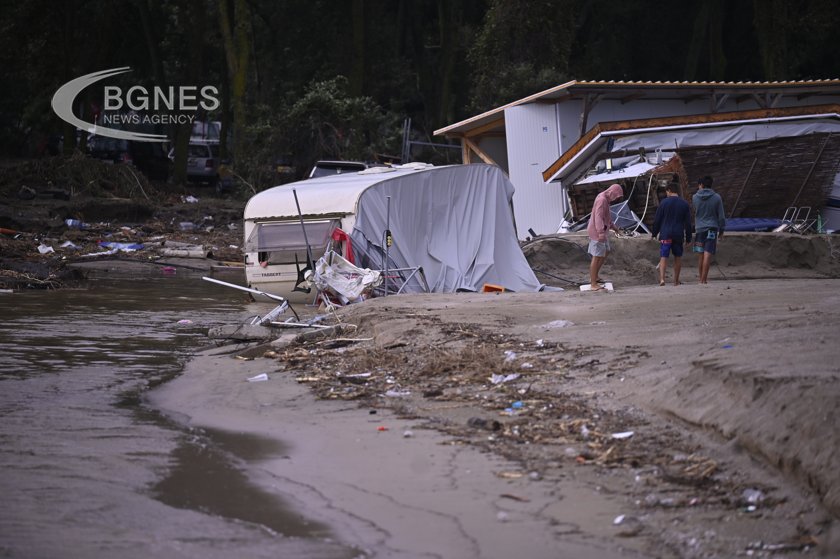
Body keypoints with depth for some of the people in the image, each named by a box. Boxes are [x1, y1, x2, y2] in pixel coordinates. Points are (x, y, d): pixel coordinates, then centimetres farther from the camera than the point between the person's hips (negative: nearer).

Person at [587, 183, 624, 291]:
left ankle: (595, 276, 28)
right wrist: (601, 233, -36)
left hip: (602, 232, 11)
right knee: (597, 257, -8)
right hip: (597, 232, -11)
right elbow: (598, 217, -28)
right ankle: (593, 284, -6)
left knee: (605, 252, 21)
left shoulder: (606, 199, 13)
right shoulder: (602, 200, -19)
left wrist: (613, 227, 32)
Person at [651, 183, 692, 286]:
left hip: (665, 235, -2)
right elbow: (688, 222, 7)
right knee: (678, 257, 14)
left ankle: (662, 278, -22)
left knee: (663, 257, -4)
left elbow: (657, 219, 0)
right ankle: (676, 280, 18)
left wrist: (654, 233, 11)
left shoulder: (664, 202, -3)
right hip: (678, 235, 2)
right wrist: (688, 238, 13)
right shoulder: (684, 204, 5)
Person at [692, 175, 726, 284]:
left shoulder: (695, 197, 0)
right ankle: (704, 278, -12)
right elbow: (721, 216, 1)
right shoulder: (716, 198, -3)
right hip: (712, 229, -2)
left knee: (701, 255, 9)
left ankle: (702, 278, 14)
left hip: (699, 229, 2)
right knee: (707, 254, -6)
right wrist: (721, 230, 10)